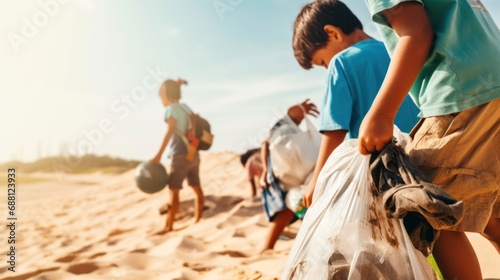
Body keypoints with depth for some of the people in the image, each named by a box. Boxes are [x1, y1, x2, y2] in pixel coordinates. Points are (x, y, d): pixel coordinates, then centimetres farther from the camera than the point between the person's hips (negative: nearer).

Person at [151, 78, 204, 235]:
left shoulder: (170, 109, -9)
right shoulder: (185, 107, 12)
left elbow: (170, 132, -21)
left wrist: (159, 155, -27)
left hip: (180, 155, -8)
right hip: (193, 154, 8)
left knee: (173, 190, -4)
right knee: (196, 188, 12)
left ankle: (169, 226, -1)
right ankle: (198, 221, 21)